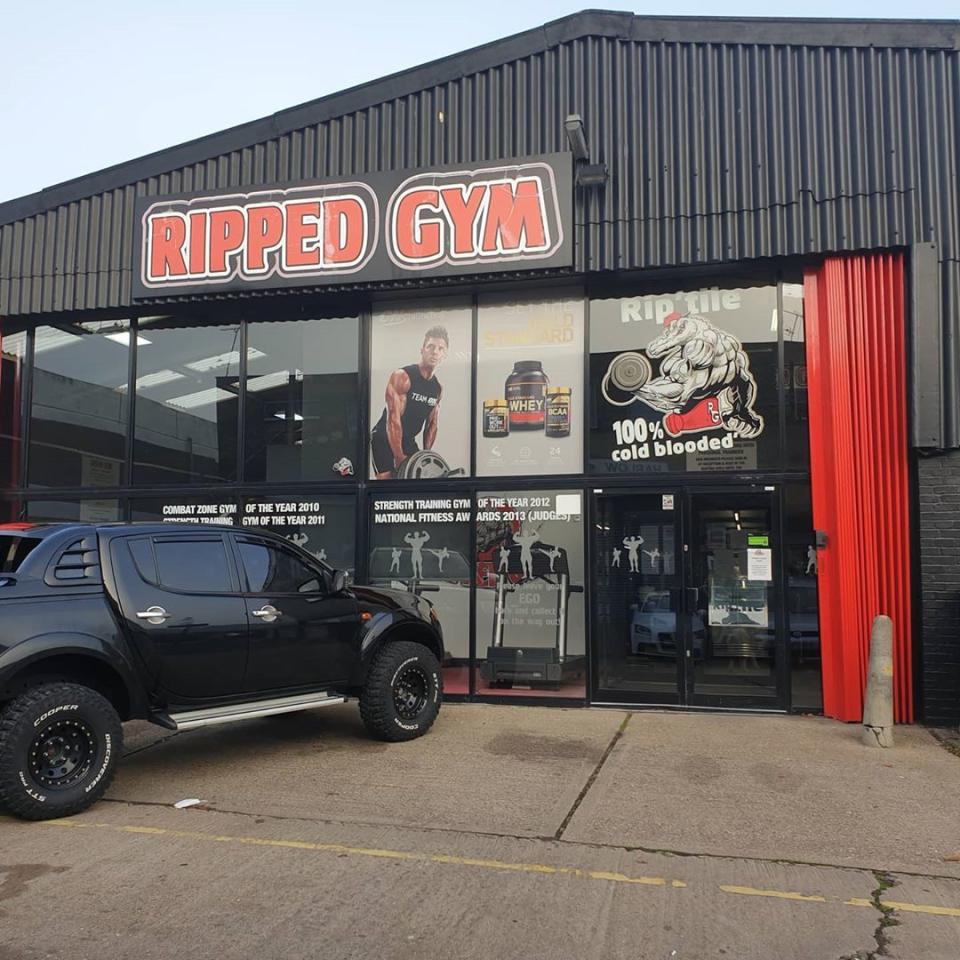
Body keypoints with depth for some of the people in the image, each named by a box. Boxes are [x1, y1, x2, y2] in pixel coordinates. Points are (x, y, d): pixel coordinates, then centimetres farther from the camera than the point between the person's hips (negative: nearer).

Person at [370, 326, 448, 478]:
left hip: (408, 442, 7)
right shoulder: (401, 377, -19)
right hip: (384, 439, -7)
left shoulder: (438, 388, 4)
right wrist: (398, 457, -23)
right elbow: (393, 419, -23)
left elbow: (432, 424, 10)